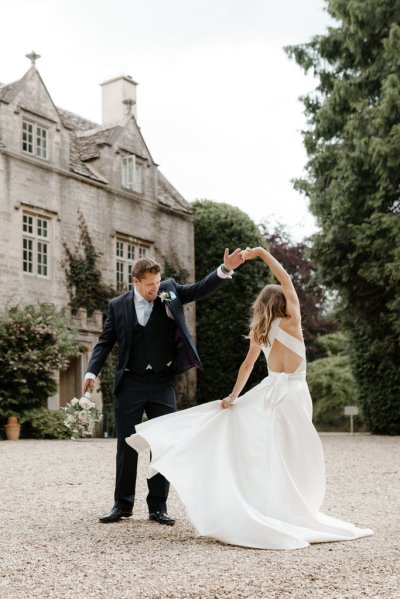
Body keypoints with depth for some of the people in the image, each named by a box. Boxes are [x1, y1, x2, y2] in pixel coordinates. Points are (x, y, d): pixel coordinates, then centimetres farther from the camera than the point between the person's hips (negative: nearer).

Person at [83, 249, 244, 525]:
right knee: (126, 445, 7)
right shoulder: (118, 305, 2)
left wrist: (226, 269, -20)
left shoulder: (170, 291, 3)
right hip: (130, 383, 0)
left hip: (163, 383, 0)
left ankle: (158, 506, 12)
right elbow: (105, 342, 4)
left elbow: (201, 288, -4)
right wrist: (92, 371, -8)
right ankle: (123, 504, 18)